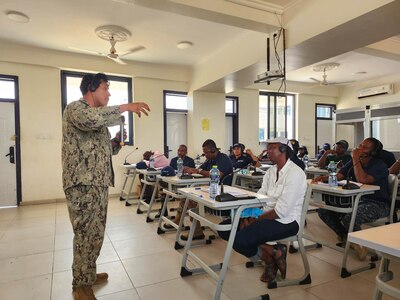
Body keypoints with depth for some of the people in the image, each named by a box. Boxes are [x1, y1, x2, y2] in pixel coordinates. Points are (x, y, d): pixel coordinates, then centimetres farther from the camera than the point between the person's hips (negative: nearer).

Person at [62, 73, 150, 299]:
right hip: (82, 184, -9)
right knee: (87, 235, -1)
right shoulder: (75, 108, -7)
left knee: (95, 234, 17)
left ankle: (88, 275, 32)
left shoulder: (99, 117, 20)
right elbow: (90, 119, -33)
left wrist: (118, 142, 4)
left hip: (100, 184, 9)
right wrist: (125, 107, -25)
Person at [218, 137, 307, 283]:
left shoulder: (295, 173, -14)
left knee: (240, 239, -27)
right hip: (266, 216, 9)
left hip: (286, 222, -9)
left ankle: (274, 254, 0)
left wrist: (255, 219, -13)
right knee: (225, 228, -4)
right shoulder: (271, 171, 14)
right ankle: (270, 256, 2)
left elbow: (281, 211, -21)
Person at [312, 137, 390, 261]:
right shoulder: (353, 162, 10)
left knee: (349, 218, -35)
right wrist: (324, 177, -20)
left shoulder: (379, 165, -12)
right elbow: (338, 176, 0)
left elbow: (362, 180, -30)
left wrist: (355, 159, -21)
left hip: (377, 203, -7)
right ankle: (347, 238, 5)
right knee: (324, 210, -9)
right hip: (355, 200, 7)